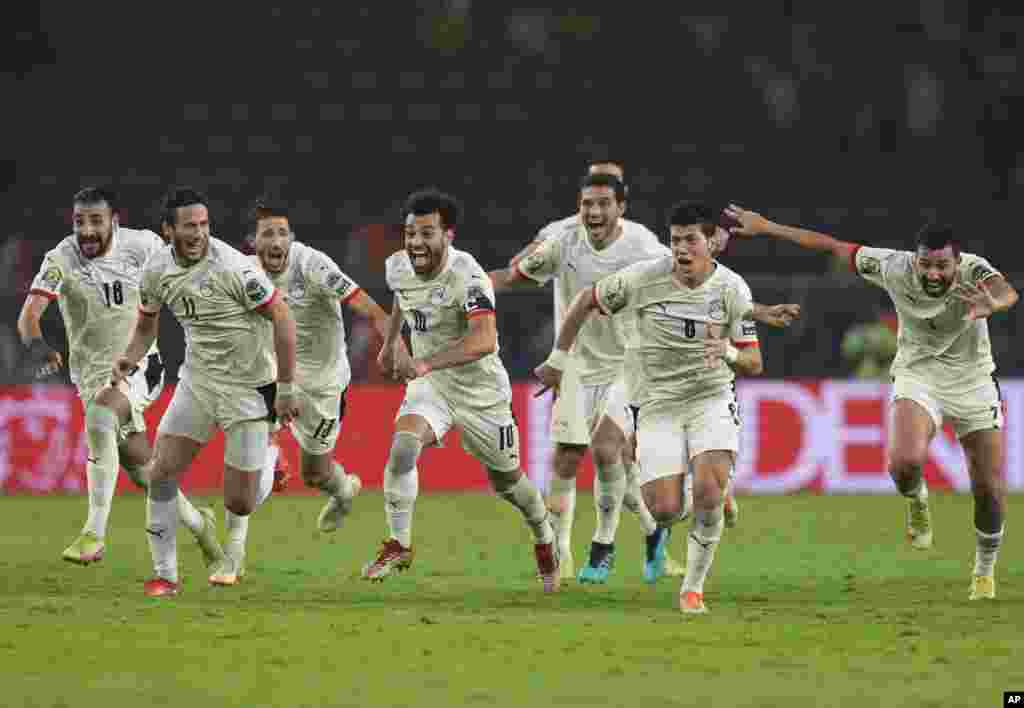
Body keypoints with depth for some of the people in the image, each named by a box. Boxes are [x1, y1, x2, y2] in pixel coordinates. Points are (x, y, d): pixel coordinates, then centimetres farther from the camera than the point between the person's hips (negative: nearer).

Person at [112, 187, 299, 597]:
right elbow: (147, 324, 14)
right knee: (162, 472, -8)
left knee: (239, 501, -3)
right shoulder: (157, 270, -4)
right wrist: (130, 358, -6)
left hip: (248, 386, -5)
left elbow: (282, 320, -17)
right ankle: (164, 575, 4)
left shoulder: (233, 267, -23)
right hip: (197, 379, 5)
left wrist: (286, 389, -15)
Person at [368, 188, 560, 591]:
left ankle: (545, 541, 42)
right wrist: (391, 342, 28)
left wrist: (425, 363, -54)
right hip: (429, 386, 4)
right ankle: (398, 546, -15)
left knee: (506, 480, 12)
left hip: (480, 391, -4)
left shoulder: (466, 276, -30)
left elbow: (484, 340, -46)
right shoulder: (398, 268, -8)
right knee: (403, 444, -25)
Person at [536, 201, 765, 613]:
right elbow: (586, 301, 7)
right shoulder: (644, 278, -10)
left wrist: (730, 353, -28)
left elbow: (754, 365, -4)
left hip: (710, 397, 0)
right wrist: (558, 359, 10)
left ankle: (694, 587, -5)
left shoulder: (732, 289, -7)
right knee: (665, 510, -13)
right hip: (657, 401, 0)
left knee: (708, 491, -24)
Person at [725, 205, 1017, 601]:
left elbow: (1007, 293, -49)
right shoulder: (894, 268, -19)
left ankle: (985, 571, 30)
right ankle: (917, 501, 8)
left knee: (989, 490, 2)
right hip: (917, 377, 0)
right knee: (904, 462, -29)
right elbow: (833, 245, -7)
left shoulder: (973, 271, -25)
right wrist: (767, 228, -4)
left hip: (973, 381, 0)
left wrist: (993, 305, -74)